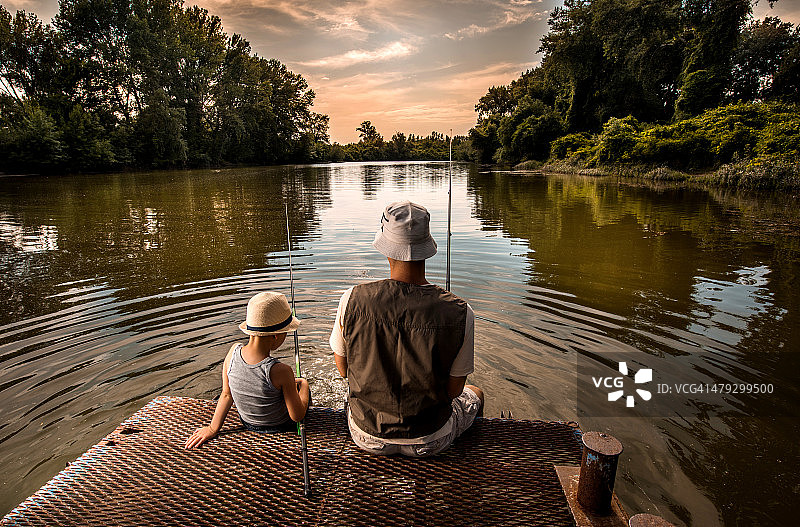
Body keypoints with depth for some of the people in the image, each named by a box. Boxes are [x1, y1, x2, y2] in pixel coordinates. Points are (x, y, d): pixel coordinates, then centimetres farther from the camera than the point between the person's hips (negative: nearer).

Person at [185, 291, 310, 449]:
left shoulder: (233, 352, -21)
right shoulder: (281, 372, -36)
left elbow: (226, 395, -8)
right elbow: (297, 416, -23)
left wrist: (213, 428, 5)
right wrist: (303, 384, -7)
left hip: (247, 423, 4)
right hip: (280, 428, -4)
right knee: (303, 389, 26)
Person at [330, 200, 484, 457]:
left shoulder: (353, 300, -23)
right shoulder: (459, 313, -25)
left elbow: (343, 369, -6)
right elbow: (453, 390, -12)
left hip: (367, 436, 2)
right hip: (430, 442, -1)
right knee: (474, 395, 33)